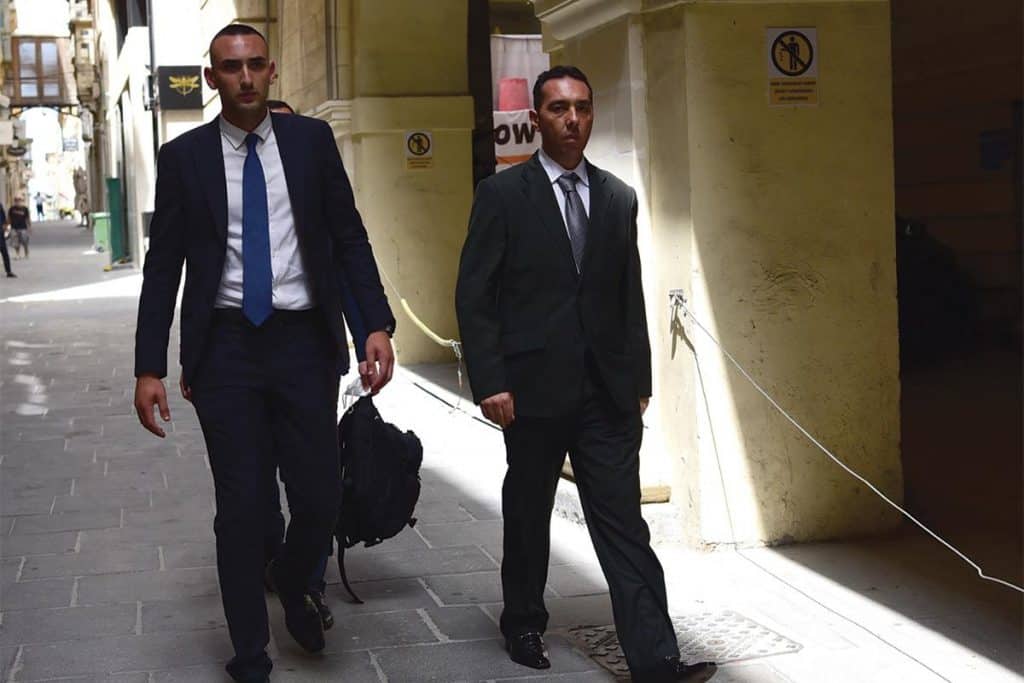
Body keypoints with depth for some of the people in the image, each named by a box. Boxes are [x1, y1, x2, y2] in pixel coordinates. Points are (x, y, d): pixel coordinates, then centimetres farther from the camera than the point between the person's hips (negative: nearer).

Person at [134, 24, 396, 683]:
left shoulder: (312, 139, 5)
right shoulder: (183, 156, 3)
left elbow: (350, 238, 5)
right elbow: (163, 266, 3)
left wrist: (378, 324, -8)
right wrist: (149, 368, -3)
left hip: (303, 341, 1)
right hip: (225, 346, 0)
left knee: (320, 497, 0)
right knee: (241, 506, 4)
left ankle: (293, 585, 35)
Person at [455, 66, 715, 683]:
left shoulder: (620, 198, 10)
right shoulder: (502, 194, -2)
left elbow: (631, 297, 13)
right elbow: (474, 296, -4)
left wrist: (640, 379, 9)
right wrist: (490, 382, -11)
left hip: (608, 393, 2)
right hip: (534, 388, -2)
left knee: (624, 525, -2)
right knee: (528, 516, 14)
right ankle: (525, 625, 33)